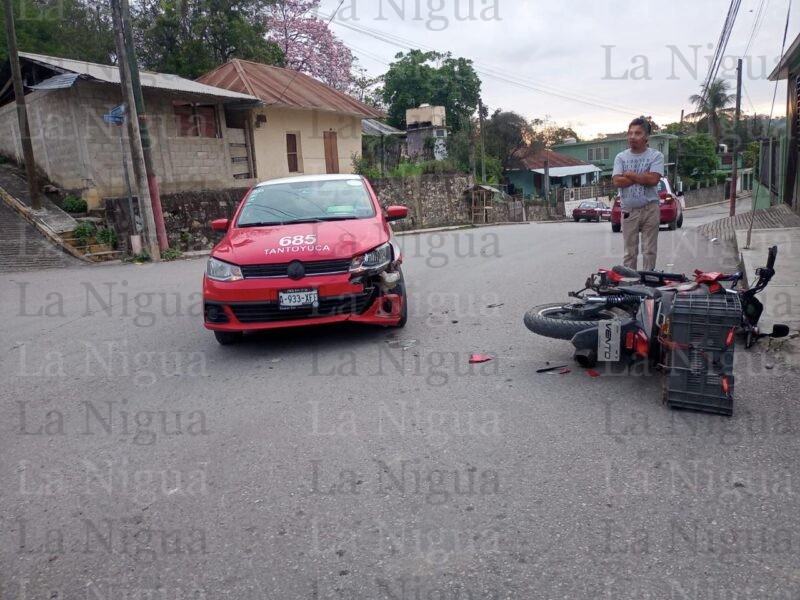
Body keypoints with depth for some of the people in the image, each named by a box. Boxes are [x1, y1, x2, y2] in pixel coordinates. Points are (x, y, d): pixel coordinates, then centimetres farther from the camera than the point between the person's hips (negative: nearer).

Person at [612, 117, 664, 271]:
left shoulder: (656, 156, 0)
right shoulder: (620, 157, 6)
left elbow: (653, 179, -15)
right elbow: (617, 181, -8)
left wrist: (629, 174, -8)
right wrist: (643, 178, -9)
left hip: (650, 209, -1)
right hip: (628, 210, 2)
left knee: (649, 250, 2)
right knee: (629, 251, 6)